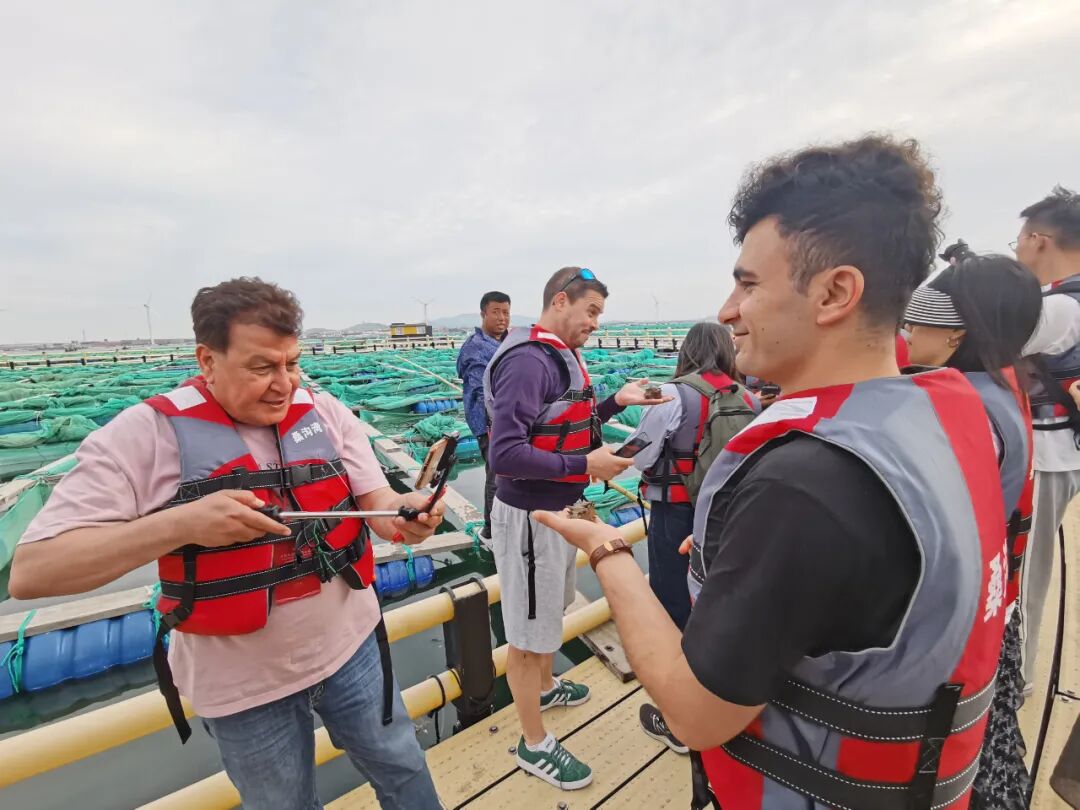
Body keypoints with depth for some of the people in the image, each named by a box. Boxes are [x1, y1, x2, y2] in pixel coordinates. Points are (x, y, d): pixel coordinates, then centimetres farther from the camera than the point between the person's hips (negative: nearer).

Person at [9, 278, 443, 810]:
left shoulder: (324, 412, -8)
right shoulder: (142, 435, -17)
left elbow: (375, 500, -8)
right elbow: (30, 574, -19)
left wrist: (406, 512, -31)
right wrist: (182, 522, -33)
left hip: (350, 646, 3)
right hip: (244, 685, -2)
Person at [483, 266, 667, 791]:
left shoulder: (562, 356, 7)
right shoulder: (527, 361, -23)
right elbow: (505, 454, -29)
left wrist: (617, 402, 5)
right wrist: (586, 465, -27)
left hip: (560, 509, 10)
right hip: (530, 517, -10)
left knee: (550, 611, 28)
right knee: (529, 634, 9)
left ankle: (545, 686, 53)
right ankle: (534, 745, 31)